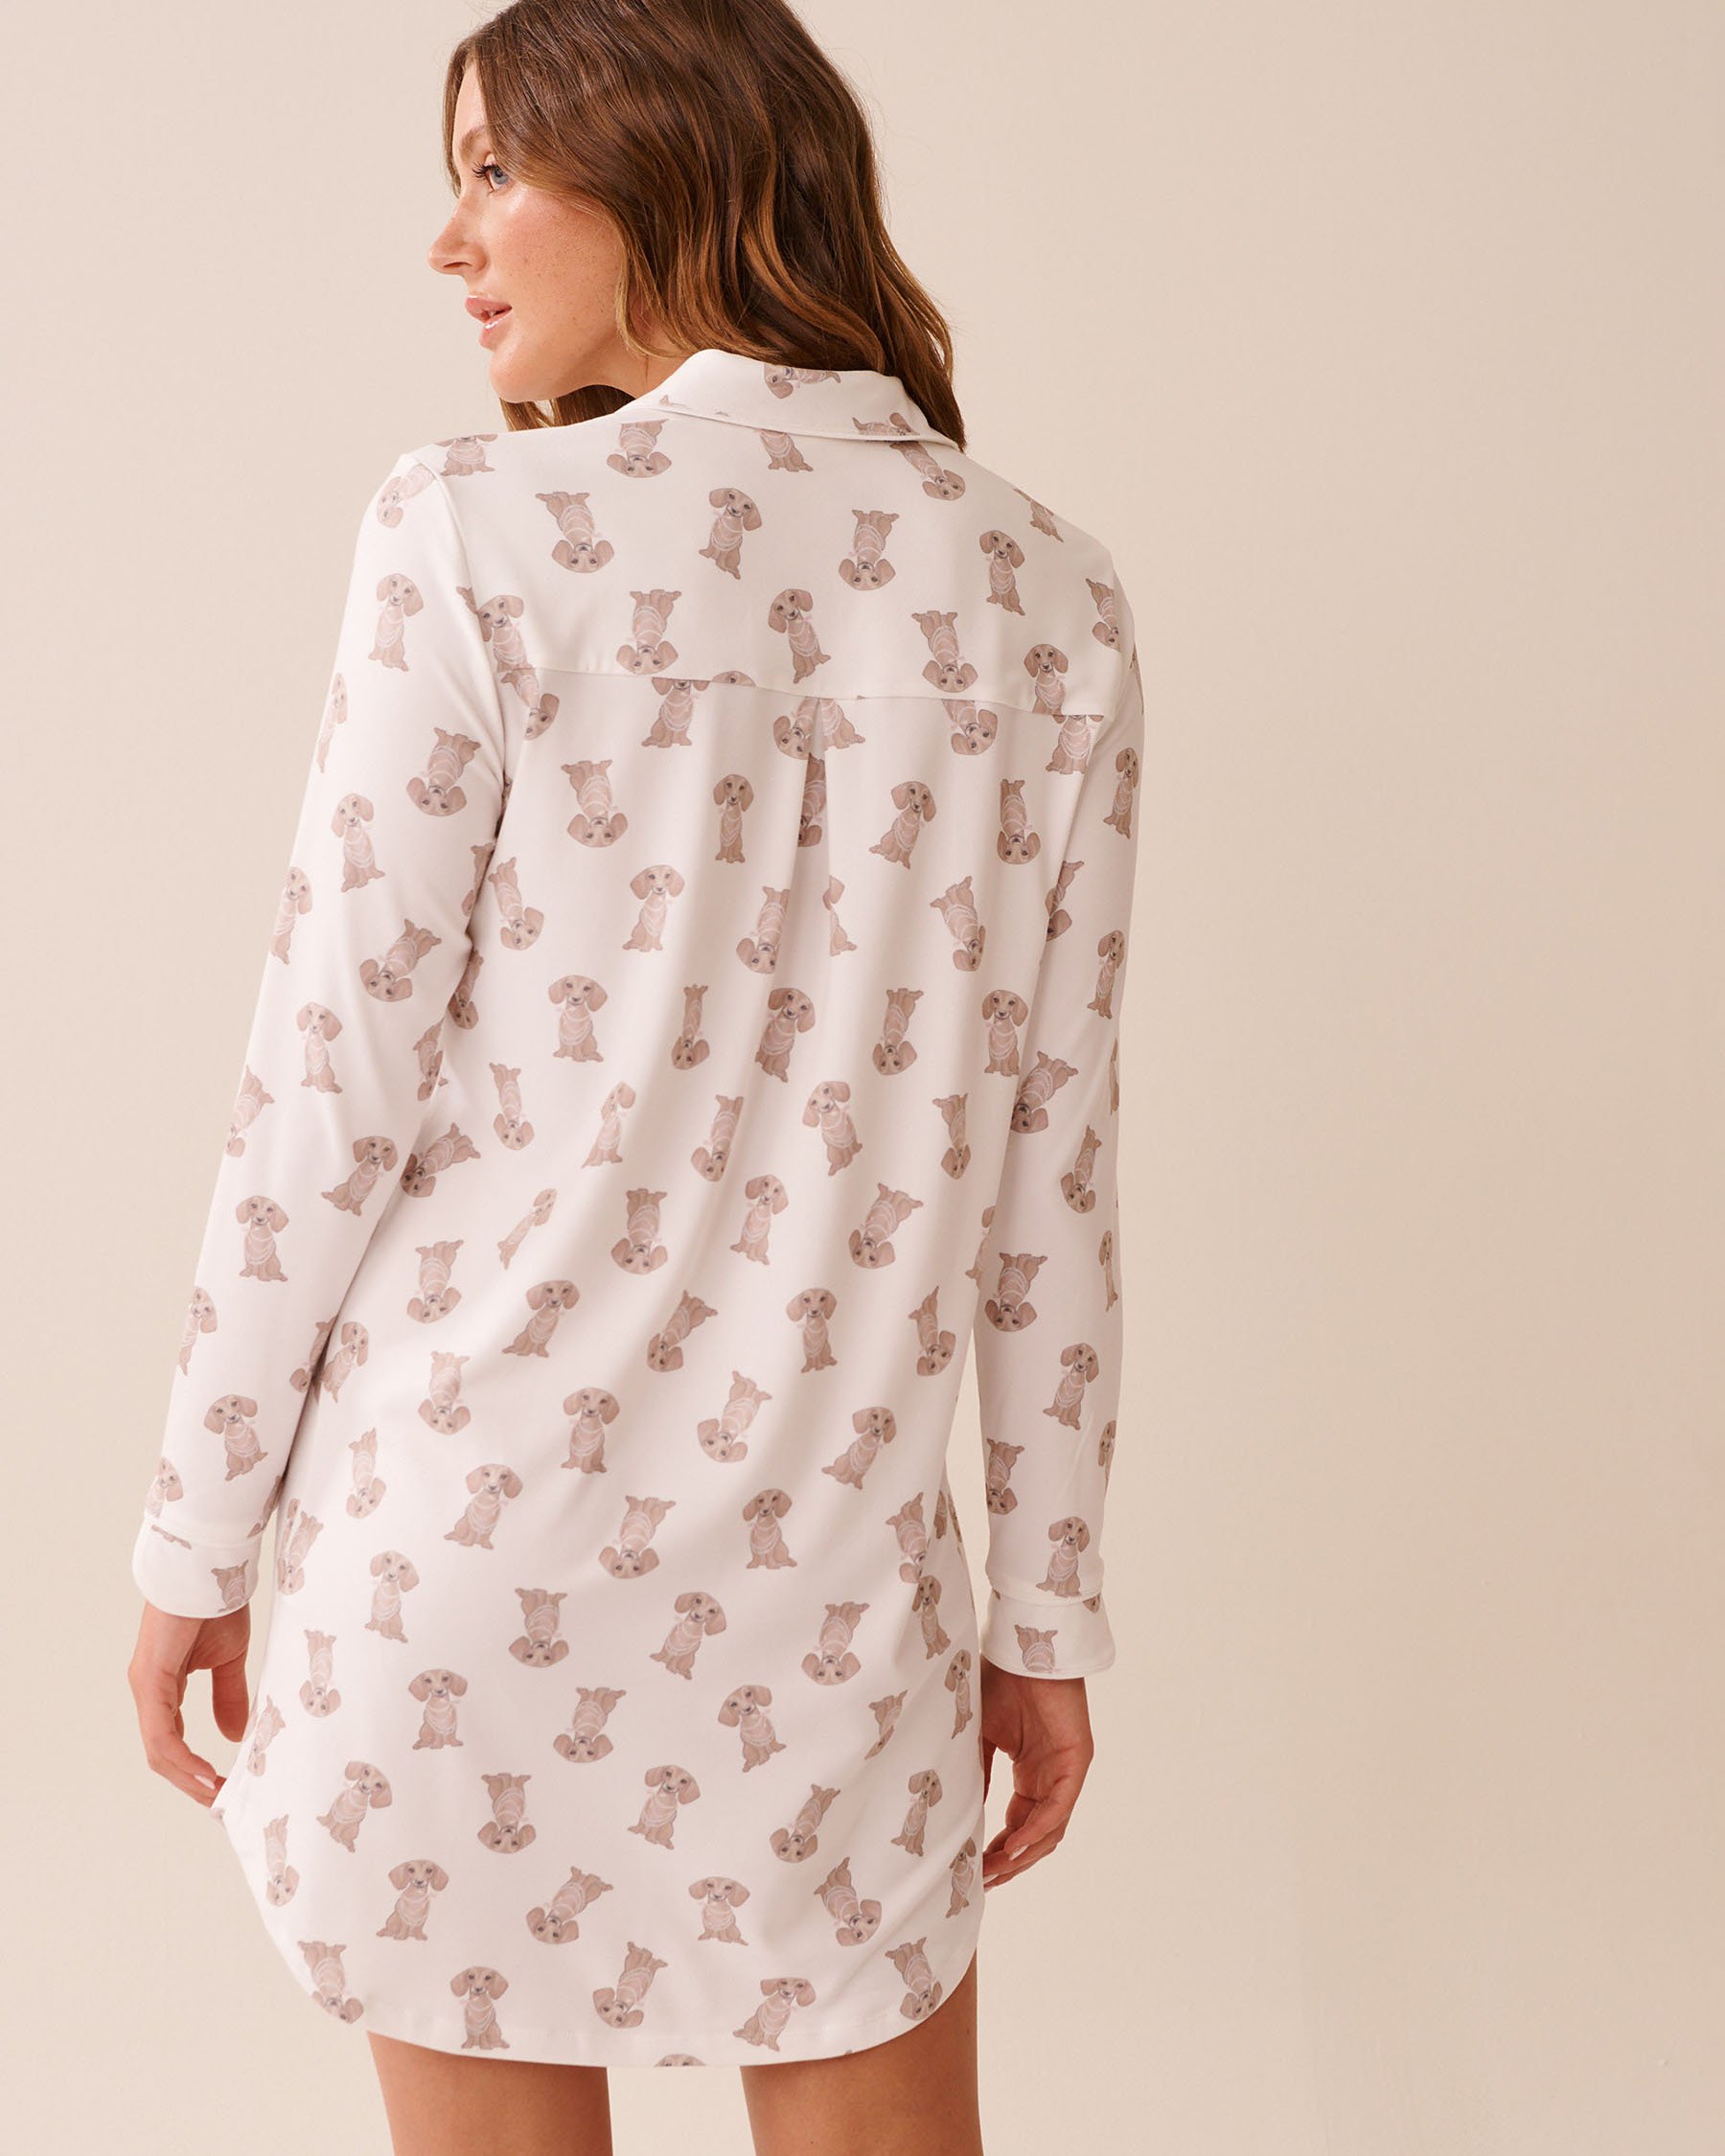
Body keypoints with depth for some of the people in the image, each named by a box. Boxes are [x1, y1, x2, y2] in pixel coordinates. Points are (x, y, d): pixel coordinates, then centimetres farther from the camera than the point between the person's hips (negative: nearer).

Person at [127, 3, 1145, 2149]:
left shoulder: (483, 532, -9)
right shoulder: (1049, 598, 2)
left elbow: (332, 1085, -9)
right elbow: (1051, 1162, 3)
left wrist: (197, 1533, 2)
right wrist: (1049, 1607, 11)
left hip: (462, 1511, -2)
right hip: (825, 1567, 3)